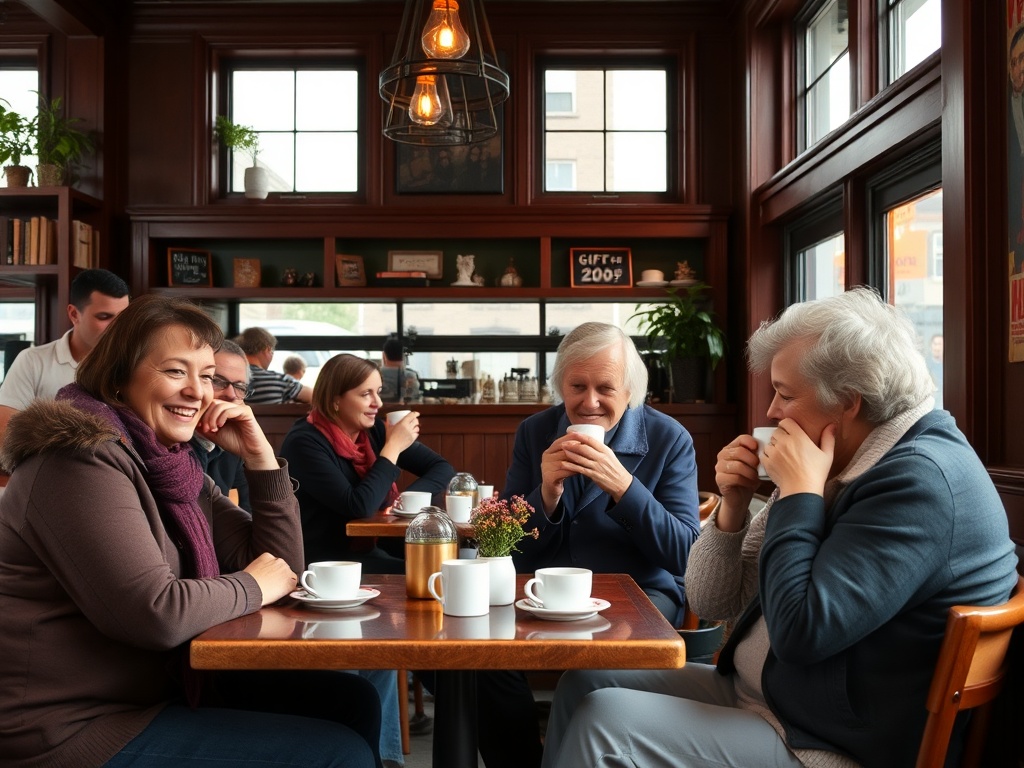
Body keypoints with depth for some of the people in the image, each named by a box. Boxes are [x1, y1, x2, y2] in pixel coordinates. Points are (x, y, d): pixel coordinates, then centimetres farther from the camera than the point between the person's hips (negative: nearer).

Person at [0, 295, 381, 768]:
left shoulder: (174, 464, 8)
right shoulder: (82, 458, -17)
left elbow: (282, 568, 8)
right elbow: (156, 614, -28)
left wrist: (258, 456, -2)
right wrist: (250, 586, -10)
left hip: (164, 689, 9)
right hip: (75, 728, -9)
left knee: (352, 701, 4)